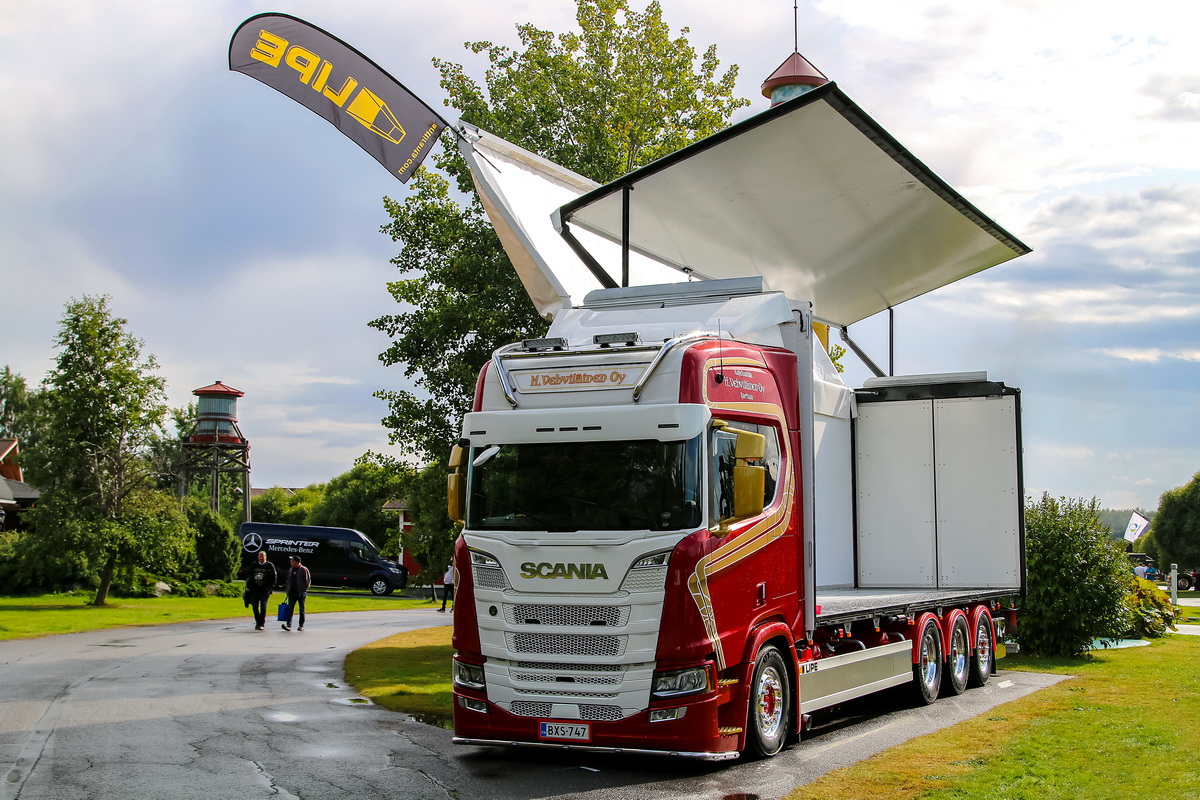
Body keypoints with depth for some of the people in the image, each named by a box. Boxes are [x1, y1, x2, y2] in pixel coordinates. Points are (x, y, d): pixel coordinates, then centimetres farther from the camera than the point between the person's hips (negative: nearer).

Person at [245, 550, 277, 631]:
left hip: (265, 590, -4)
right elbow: (249, 576, 19)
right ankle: (258, 622, 20)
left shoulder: (270, 565, 1)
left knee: (263, 606, -11)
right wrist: (248, 586, 9)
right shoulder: (254, 565, 11)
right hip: (254, 590, 4)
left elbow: (274, 578, 3)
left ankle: (262, 624, -5)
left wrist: (270, 587, -4)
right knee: (254, 607, 4)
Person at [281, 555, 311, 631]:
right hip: (292, 593, 5)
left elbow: (308, 580, -5)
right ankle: (288, 625, -15)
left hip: (301, 593, -5)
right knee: (290, 609, -7)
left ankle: (301, 625, 13)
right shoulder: (290, 570, 13)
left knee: (301, 609, 5)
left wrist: (304, 589, -11)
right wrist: (287, 589, 10)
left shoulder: (304, 570, -5)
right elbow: (287, 581, 21)